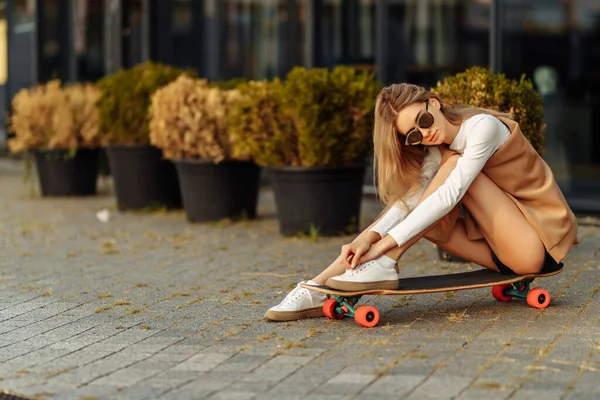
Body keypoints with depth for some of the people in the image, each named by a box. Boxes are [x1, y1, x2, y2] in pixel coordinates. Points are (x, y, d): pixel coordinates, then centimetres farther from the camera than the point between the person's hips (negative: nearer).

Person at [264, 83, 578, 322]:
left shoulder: (482, 126, -18)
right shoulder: (437, 150, 5)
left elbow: (450, 195, -27)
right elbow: (410, 198, -10)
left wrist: (386, 243, -31)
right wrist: (370, 236, -29)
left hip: (540, 245, -7)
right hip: (505, 251, 7)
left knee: (452, 165, -21)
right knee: (414, 216, -10)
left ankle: (384, 266, -23)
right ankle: (317, 289, -16)